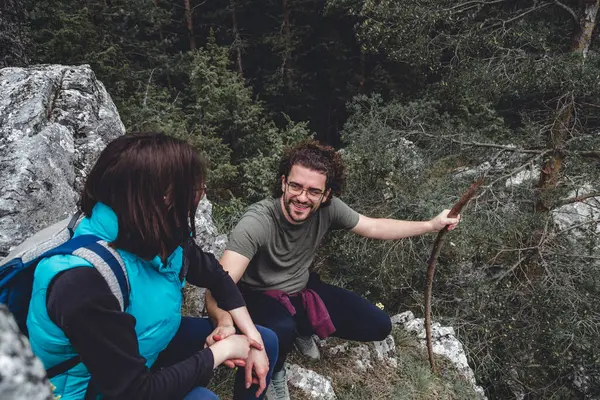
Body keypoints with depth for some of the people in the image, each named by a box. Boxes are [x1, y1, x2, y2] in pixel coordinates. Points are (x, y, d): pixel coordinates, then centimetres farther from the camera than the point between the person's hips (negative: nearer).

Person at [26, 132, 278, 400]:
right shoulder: (85, 282, -37)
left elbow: (213, 274, 4)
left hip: (146, 345, 7)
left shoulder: (157, 234, -15)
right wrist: (223, 350, -23)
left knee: (264, 341, 5)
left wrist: (250, 334, -5)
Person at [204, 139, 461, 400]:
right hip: (260, 297, -5)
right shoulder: (257, 223, -34)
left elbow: (374, 227, 0)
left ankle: (302, 329, 20)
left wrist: (431, 225, -1)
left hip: (303, 290, 6)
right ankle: (272, 372, -3)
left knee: (379, 326, -1)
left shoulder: (329, 209, -17)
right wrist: (225, 324, -65)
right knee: (281, 332, -41)